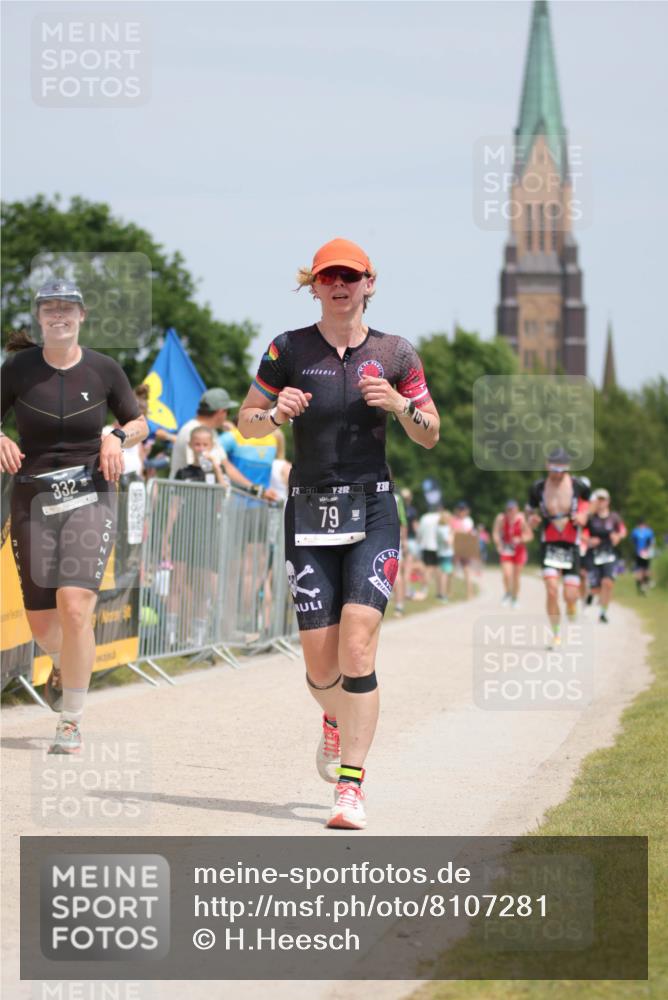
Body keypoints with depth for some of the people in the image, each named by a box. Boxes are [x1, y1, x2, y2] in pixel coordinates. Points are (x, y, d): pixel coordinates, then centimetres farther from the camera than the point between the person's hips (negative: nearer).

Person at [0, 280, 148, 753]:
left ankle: (72, 723, -8)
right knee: (41, 623, 5)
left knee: (74, 606, -19)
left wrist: (118, 439, -8)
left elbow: (139, 423, 13)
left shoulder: (104, 370, 0)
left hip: (90, 498, -1)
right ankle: (65, 663, 44)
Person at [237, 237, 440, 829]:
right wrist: (276, 412, -11)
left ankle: (351, 785, -12)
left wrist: (400, 404, -10)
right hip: (309, 511, 1)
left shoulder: (395, 354, 5)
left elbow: (430, 437, 10)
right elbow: (246, 423, 10)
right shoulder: (289, 350, 3)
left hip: (373, 511, -1)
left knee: (357, 644, -16)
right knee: (320, 664, -1)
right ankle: (337, 721, 36)